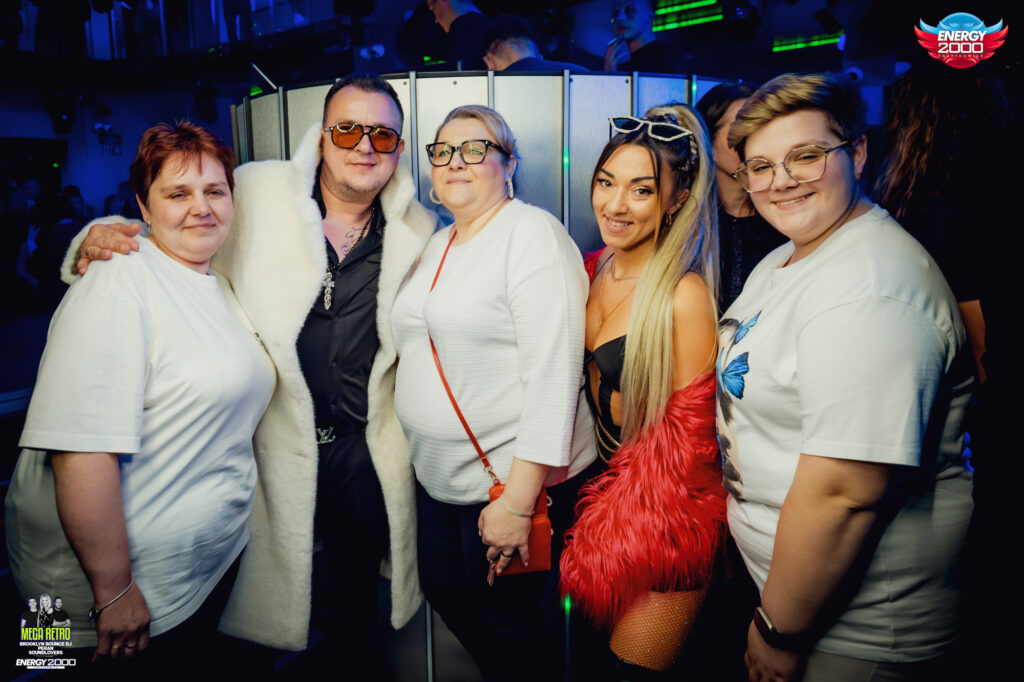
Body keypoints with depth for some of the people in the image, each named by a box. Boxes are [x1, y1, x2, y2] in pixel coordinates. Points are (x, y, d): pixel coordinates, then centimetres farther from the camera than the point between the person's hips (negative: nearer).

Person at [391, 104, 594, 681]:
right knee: (446, 596, 21)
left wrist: (518, 501, -23)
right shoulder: (439, 245, 11)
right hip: (438, 478, 8)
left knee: (506, 629, 8)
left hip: (511, 481, -8)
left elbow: (553, 372, -22)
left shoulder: (532, 232, -15)